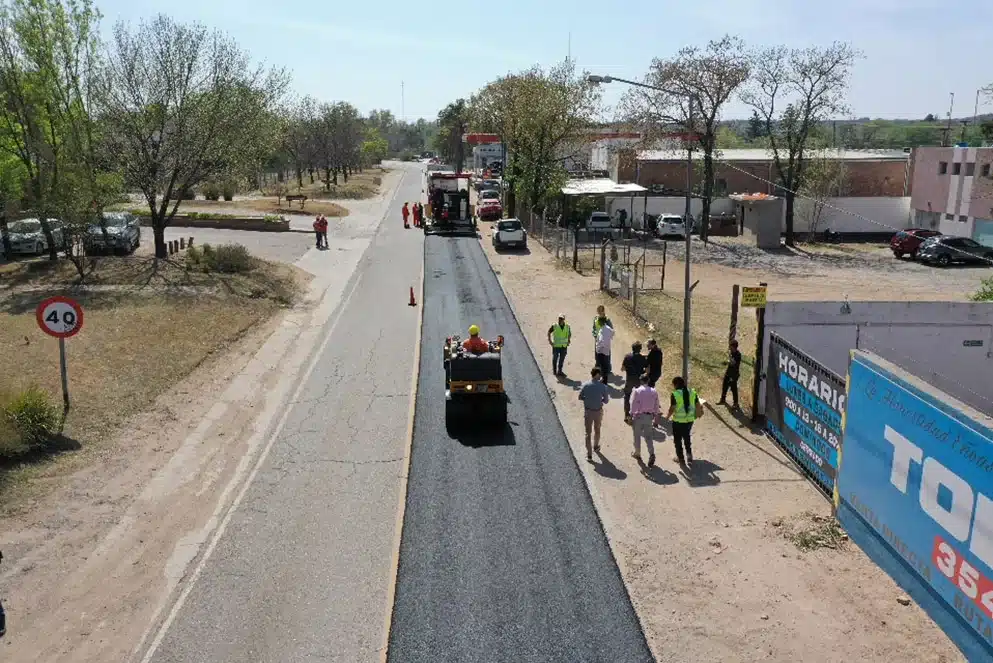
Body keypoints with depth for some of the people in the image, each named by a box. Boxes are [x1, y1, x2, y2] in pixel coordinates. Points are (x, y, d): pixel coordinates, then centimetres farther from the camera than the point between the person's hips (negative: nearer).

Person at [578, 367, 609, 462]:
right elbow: (606, 400, -8)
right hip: (598, 411, 0)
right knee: (597, 430, 25)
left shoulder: (585, 385, -13)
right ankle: (596, 446, 46)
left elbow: (580, 397, -4)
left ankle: (589, 454, 6)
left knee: (588, 433, 7)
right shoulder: (602, 386, -16)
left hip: (588, 411, 0)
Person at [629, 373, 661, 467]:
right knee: (648, 437, 9)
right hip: (649, 416, 3)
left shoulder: (637, 391, -12)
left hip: (638, 416, -3)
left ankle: (637, 454, 28)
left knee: (637, 436, 15)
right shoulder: (654, 391, -1)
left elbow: (633, 405, -12)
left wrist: (631, 417, -4)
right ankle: (651, 454, -9)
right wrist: (656, 419, 14)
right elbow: (656, 407, 5)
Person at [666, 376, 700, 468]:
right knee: (687, 438, 23)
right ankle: (689, 457, 14)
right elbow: (698, 405, 4)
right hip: (690, 420, 5)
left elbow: (672, 408, -18)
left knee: (678, 440, 15)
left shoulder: (675, 394, -17)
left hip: (678, 421, -5)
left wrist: (668, 416, 0)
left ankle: (681, 458, 25)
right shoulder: (692, 392, -2)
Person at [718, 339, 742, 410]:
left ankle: (736, 404, 14)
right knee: (724, 386, 20)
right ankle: (723, 400, 39)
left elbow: (732, 363, -34)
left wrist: (729, 355, -37)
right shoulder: (731, 352, 1)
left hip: (734, 374, -9)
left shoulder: (737, 354, -24)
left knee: (733, 389, 1)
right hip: (728, 372, 9)